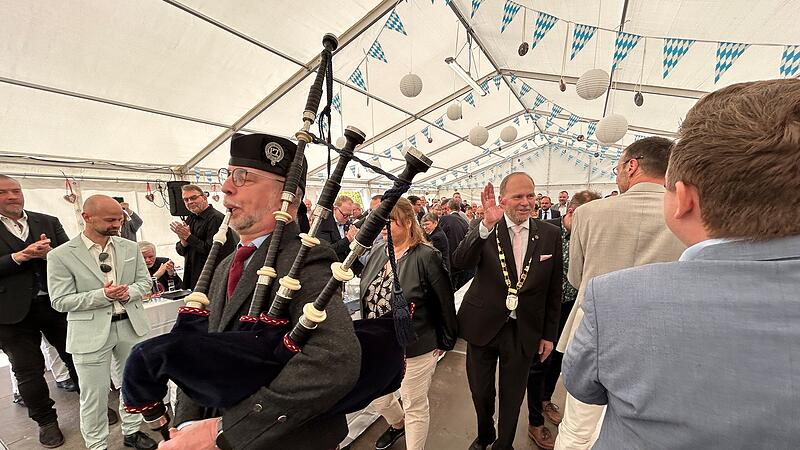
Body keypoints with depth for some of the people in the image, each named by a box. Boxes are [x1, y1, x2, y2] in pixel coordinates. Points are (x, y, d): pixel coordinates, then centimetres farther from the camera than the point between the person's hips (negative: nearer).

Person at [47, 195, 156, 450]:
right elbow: (60, 302, -8)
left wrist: (128, 292, -14)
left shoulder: (130, 248, 2)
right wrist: (102, 295, -22)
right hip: (92, 332, -3)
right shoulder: (60, 256, -8)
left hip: (131, 325, 4)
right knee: (94, 394, 9)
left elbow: (145, 282, 6)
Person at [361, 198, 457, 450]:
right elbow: (366, 293, 9)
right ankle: (398, 424, 58)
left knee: (414, 407, 15)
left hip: (415, 349, -6)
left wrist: (446, 341, -4)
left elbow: (445, 303, -13)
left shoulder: (426, 256, -20)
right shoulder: (379, 252, -1)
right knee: (378, 399, 25)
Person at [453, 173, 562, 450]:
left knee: (512, 396, 20)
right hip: (482, 325, 0)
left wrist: (549, 334, 5)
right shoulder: (484, 229, -10)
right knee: (480, 393, 21)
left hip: (524, 331, 1)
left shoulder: (550, 235, -4)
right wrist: (486, 225, -37)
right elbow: (458, 263, -26)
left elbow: (554, 289, 2)